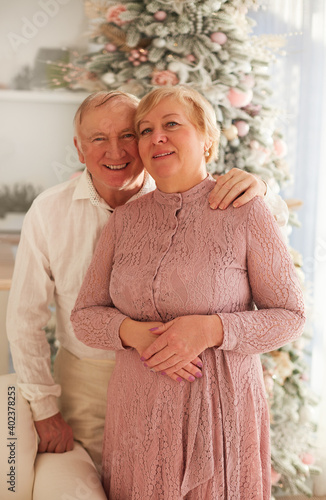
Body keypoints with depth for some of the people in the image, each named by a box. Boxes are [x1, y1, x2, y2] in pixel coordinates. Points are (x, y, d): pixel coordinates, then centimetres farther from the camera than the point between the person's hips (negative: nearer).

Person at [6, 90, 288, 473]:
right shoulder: (49, 211, -12)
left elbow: (274, 220, -5)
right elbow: (26, 316, -6)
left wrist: (256, 189, -30)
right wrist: (45, 409, -4)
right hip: (84, 380, 0)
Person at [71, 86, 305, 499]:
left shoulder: (245, 212, -9)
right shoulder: (125, 219, 2)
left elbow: (289, 316, -6)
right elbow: (85, 316, 4)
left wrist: (211, 329, -21)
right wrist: (133, 332, -17)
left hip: (220, 412, -3)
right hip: (139, 414, 3)